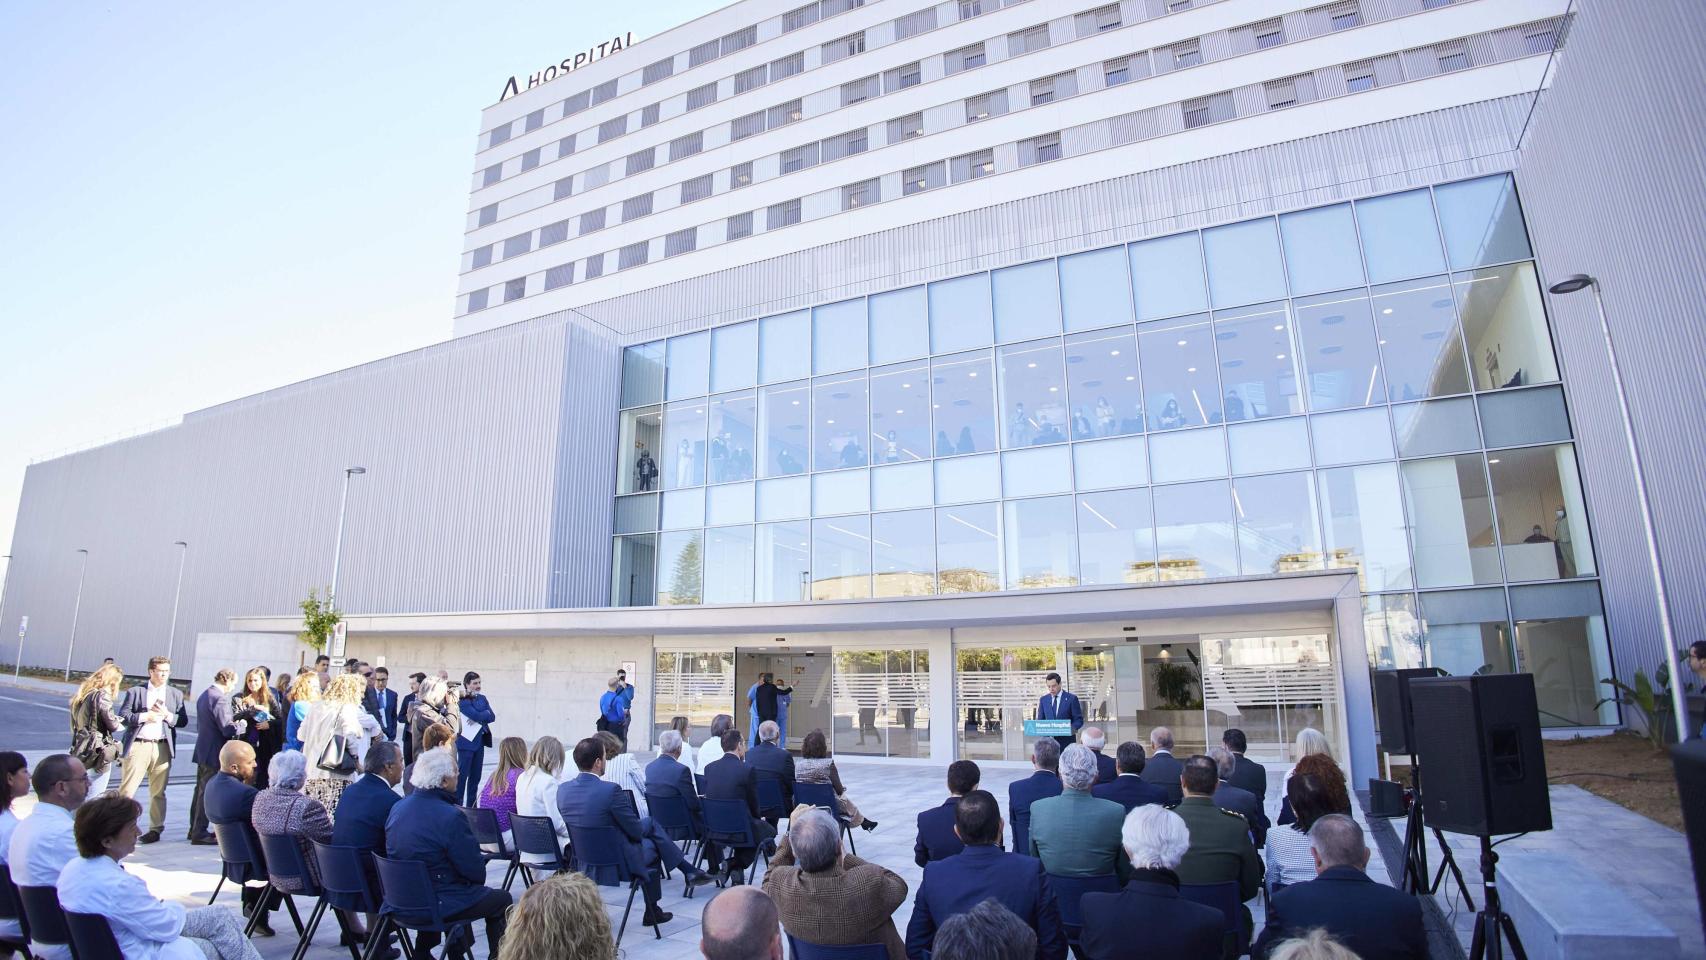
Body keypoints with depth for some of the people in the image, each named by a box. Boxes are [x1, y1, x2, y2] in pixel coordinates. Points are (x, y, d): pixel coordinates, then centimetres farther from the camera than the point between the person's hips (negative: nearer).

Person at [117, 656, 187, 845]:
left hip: (163, 747, 2)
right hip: (138, 745, -2)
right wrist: (145, 716, -14)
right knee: (126, 789, -4)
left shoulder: (176, 694, 11)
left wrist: (167, 715, -9)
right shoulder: (135, 691, 5)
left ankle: (155, 829, 14)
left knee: (158, 792, 6)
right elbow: (123, 716, -1)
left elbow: (183, 720, 8)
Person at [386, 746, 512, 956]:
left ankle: (422, 950, 39)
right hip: (437, 904, -7)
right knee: (502, 900, 10)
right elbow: (476, 872, -18)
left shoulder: (397, 808, -1)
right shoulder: (450, 817, -24)